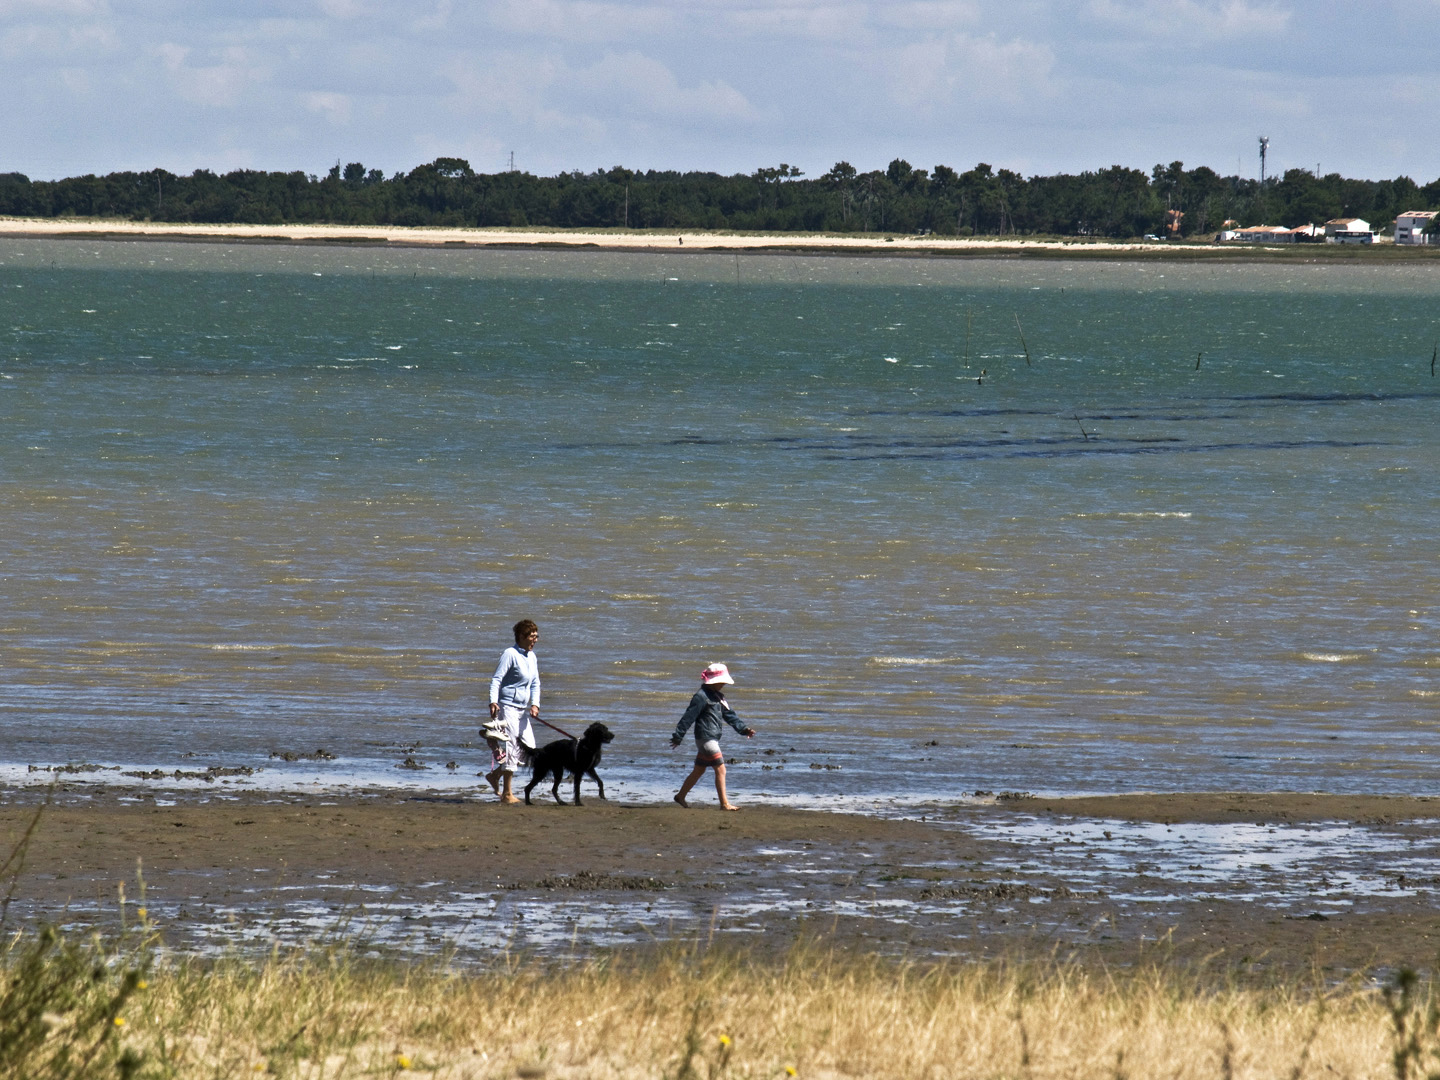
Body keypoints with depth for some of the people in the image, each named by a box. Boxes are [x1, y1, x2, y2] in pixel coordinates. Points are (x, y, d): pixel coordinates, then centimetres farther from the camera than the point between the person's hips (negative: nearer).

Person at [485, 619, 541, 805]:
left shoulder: (531, 657, 13)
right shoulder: (510, 654, -11)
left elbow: (535, 684, 16)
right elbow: (496, 679, -15)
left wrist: (535, 704, 0)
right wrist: (493, 702, -28)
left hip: (522, 710, 8)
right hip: (508, 706, -8)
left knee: (528, 750, 7)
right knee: (511, 748, -7)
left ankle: (494, 775, 24)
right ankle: (507, 794, -1)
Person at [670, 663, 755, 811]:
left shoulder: (718, 696, 15)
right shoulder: (702, 696, -14)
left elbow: (729, 715, 19)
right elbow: (689, 717, -15)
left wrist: (743, 729, 8)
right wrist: (678, 736, -15)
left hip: (713, 739, 10)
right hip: (705, 738, -10)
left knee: (699, 771, 18)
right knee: (720, 770, -10)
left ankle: (680, 796, 29)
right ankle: (724, 803, -8)